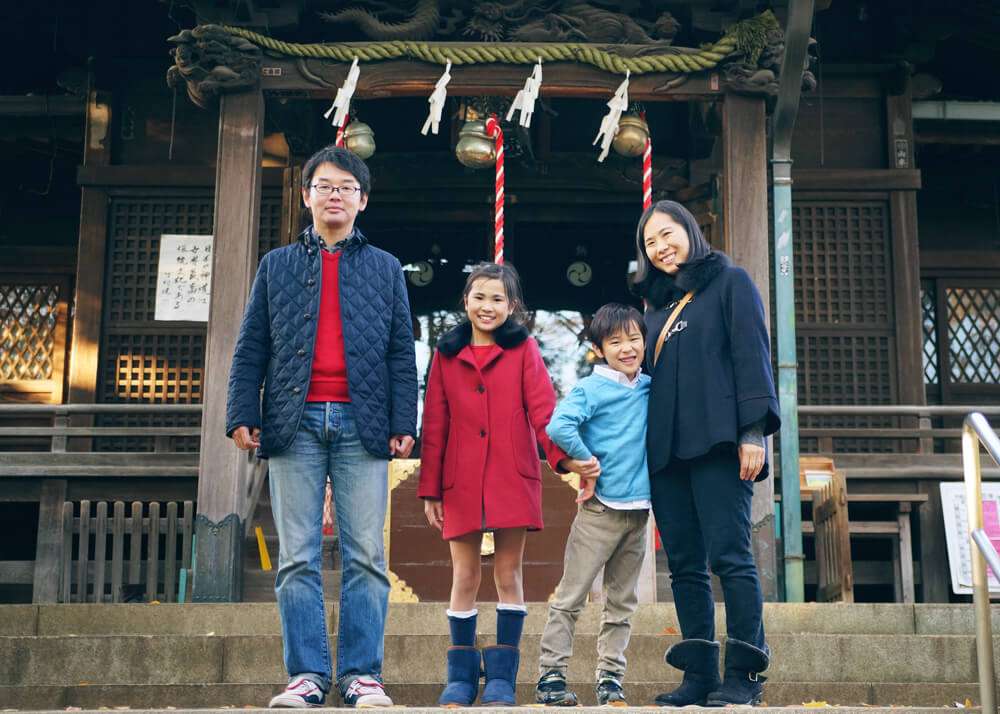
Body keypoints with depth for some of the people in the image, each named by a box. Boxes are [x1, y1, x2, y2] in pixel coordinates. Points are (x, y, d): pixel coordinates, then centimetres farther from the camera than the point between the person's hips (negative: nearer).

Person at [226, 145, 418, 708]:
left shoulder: (386, 269, 16)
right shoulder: (277, 266, 16)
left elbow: (402, 352, 10)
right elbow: (251, 348, 12)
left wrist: (402, 422, 0)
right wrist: (243, 414, 0)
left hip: (361, 425, 0)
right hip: (296, 423, 1)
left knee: (365, 556, -3)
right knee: (298, 559, -1)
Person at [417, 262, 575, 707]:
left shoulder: (523, 350, 5)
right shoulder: (447, 354, 10)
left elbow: (542, 410, -5)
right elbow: (435, 426, 9)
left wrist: (565, 456, -21)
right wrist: (430, 490, 6)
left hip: (513, 481, -1)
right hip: (462, 483, 1)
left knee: (509, 574, 3)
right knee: (464, 577, 4)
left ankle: (502, 677, 10)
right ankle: (461, 677, 14)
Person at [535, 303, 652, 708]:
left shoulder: (651, 389, 9)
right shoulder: (590, 389, -7)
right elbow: (558, 427, -21)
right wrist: (589, 465, -14)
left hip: (638, 511, 6)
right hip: (600, 510, -6)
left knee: (622, 602, 10)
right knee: (570, 597, -2)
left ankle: (610, 679, 16)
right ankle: (550, 677, 2)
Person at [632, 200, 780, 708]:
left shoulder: (729, 283, 6)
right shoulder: (657, 304, 23)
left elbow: (752, 356, -4)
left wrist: (752, 431, -14)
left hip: (716, 444, -6)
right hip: (665, 450, 6)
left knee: (729, 556, -11)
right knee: (684, 566, 3)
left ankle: (744, 675, -8)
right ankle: (699, 675, 5)